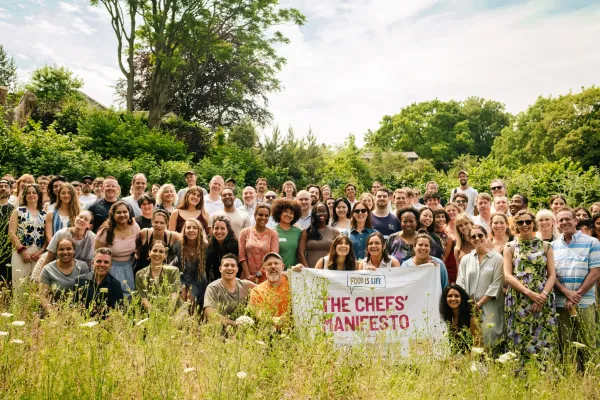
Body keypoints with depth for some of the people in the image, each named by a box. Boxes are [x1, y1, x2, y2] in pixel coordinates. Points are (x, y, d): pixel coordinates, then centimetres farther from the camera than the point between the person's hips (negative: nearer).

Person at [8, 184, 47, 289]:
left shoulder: (44, 214, 13)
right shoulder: (18, 211, 6)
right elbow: (11, 233, -2)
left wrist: (41, 251, -6)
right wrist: (22, 250, -11)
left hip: (39, 255, 2)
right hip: (21, 253, -2)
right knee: (20, 285, -4)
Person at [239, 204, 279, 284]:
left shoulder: (273, 234, 3)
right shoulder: (245, 232, 5)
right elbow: (242, 256, 0)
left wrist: (258, 274, -11)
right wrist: (248, 276, -8)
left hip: (266, 278, 0)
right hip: (248, 278, 0)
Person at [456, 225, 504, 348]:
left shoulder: (497, 259, 2)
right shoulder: (465, 259, 13)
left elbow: (496, 285, -5)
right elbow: (460, 282, 8)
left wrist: (480, 303, -10)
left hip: (489, 307, -3)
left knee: (488, 336, -14)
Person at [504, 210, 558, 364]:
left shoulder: (545, 246, 10)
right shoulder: (510, 247, 7)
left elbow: (552, 274, 4)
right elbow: (507, 276, -2)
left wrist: (543, 295, -13)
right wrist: (529, 293, -14)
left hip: (543, 302, 1)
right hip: (518, 302, -1)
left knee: (541, 343, 1)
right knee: (518, 342, 0)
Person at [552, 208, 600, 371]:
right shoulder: (553, 246, 9)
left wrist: (577, 295, -11)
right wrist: (567, 292, -11)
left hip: (585, 302, -2)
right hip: (560, 302, 3)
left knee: (587, 344, 2)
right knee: (565, 345, 8)